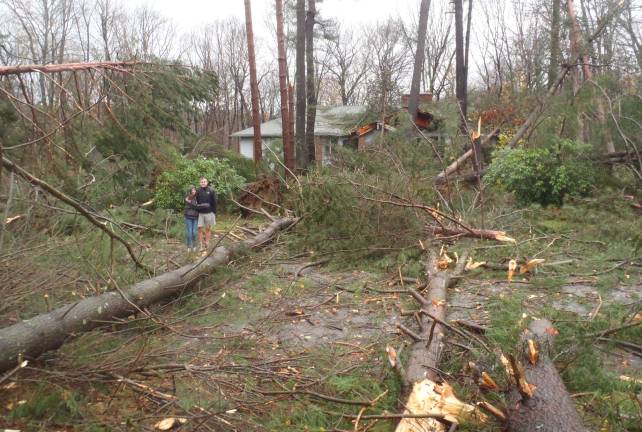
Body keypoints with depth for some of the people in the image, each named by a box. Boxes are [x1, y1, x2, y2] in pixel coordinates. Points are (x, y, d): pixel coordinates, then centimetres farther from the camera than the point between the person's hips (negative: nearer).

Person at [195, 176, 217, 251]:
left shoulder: (211, 191, -3)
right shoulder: (198, 191, 1)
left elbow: (214, 202, -1)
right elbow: (196, 202, 6)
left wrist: (214, 212, -4)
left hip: (209, 212, -1)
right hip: (200, 213, 1)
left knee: (208, 229, 7)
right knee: (200, 228, -2)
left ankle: (207, 244, 16)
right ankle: (202, 245, 5)